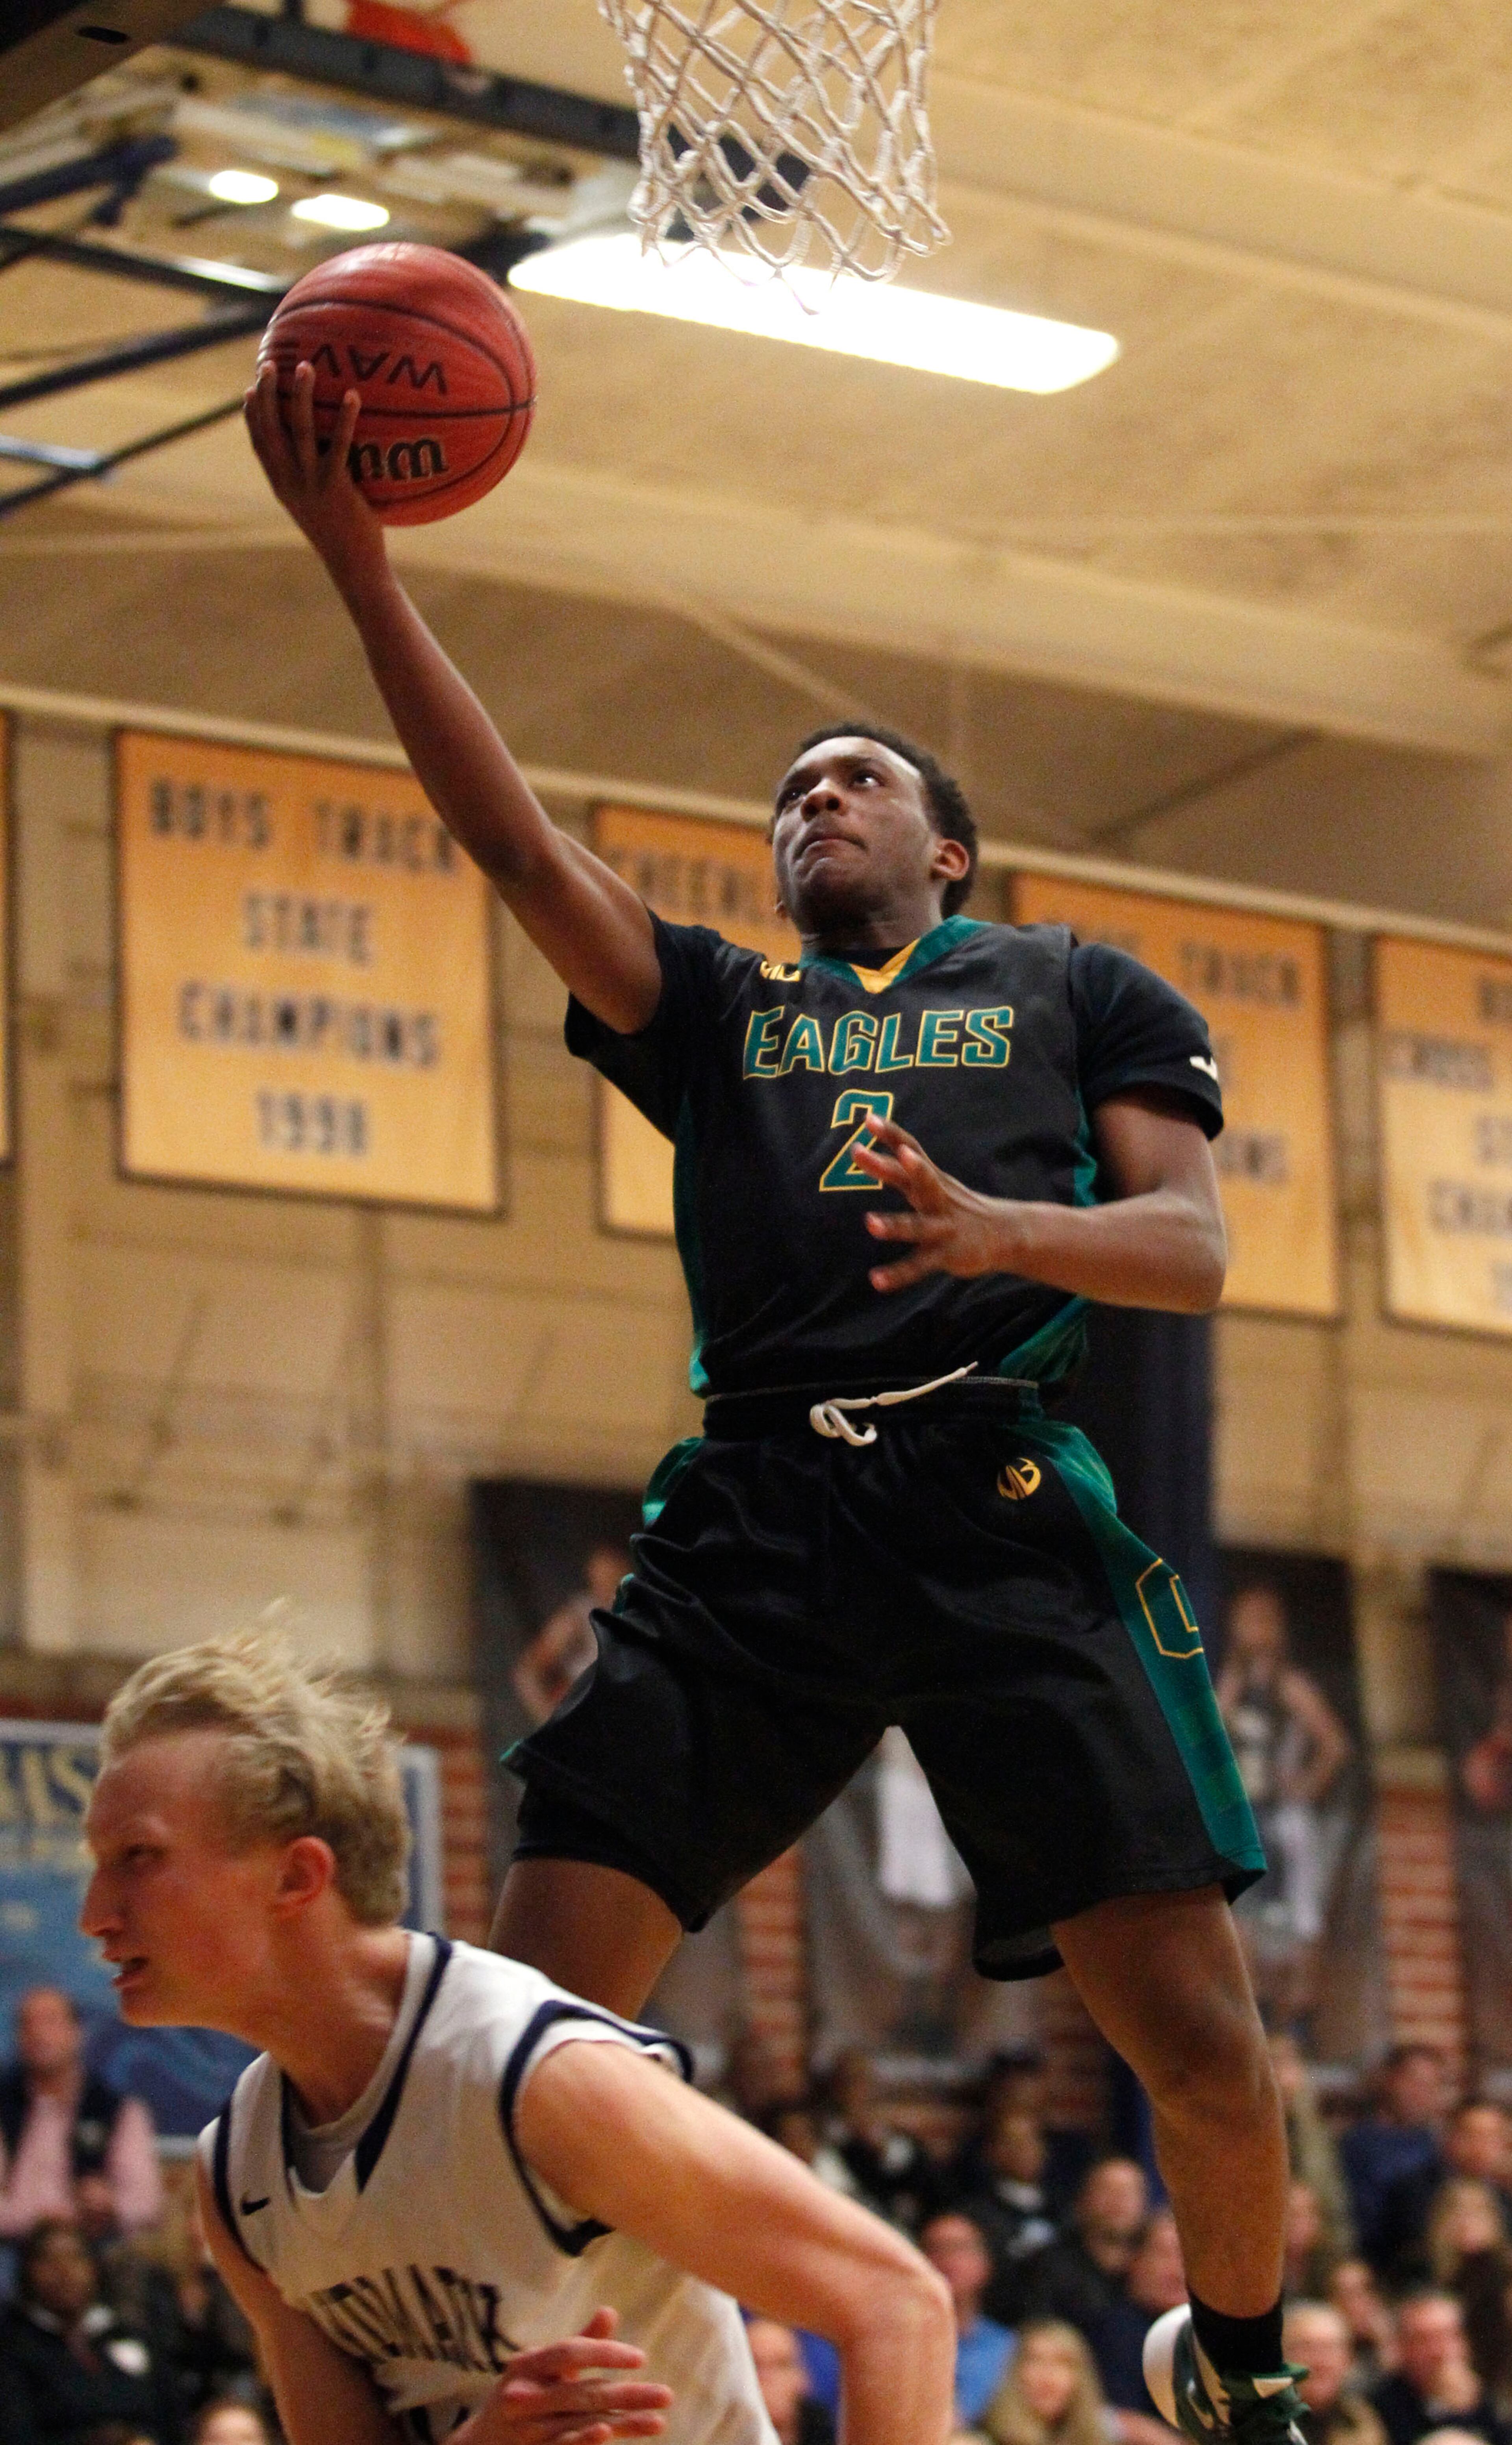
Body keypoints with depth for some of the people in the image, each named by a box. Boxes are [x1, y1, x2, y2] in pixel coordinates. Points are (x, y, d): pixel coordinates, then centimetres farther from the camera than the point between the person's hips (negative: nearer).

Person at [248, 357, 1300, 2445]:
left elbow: (1193, 1249, 9)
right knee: (536, 2018, -12)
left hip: (1002, 1508, -2)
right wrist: (357, 559, 2)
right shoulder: (718, 1008, 27)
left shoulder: (1071, 988, 22)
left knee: (1198, 2040, -9)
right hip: (752, 1527, 2)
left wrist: (996, 1233, -12)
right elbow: (510, 831, 13)